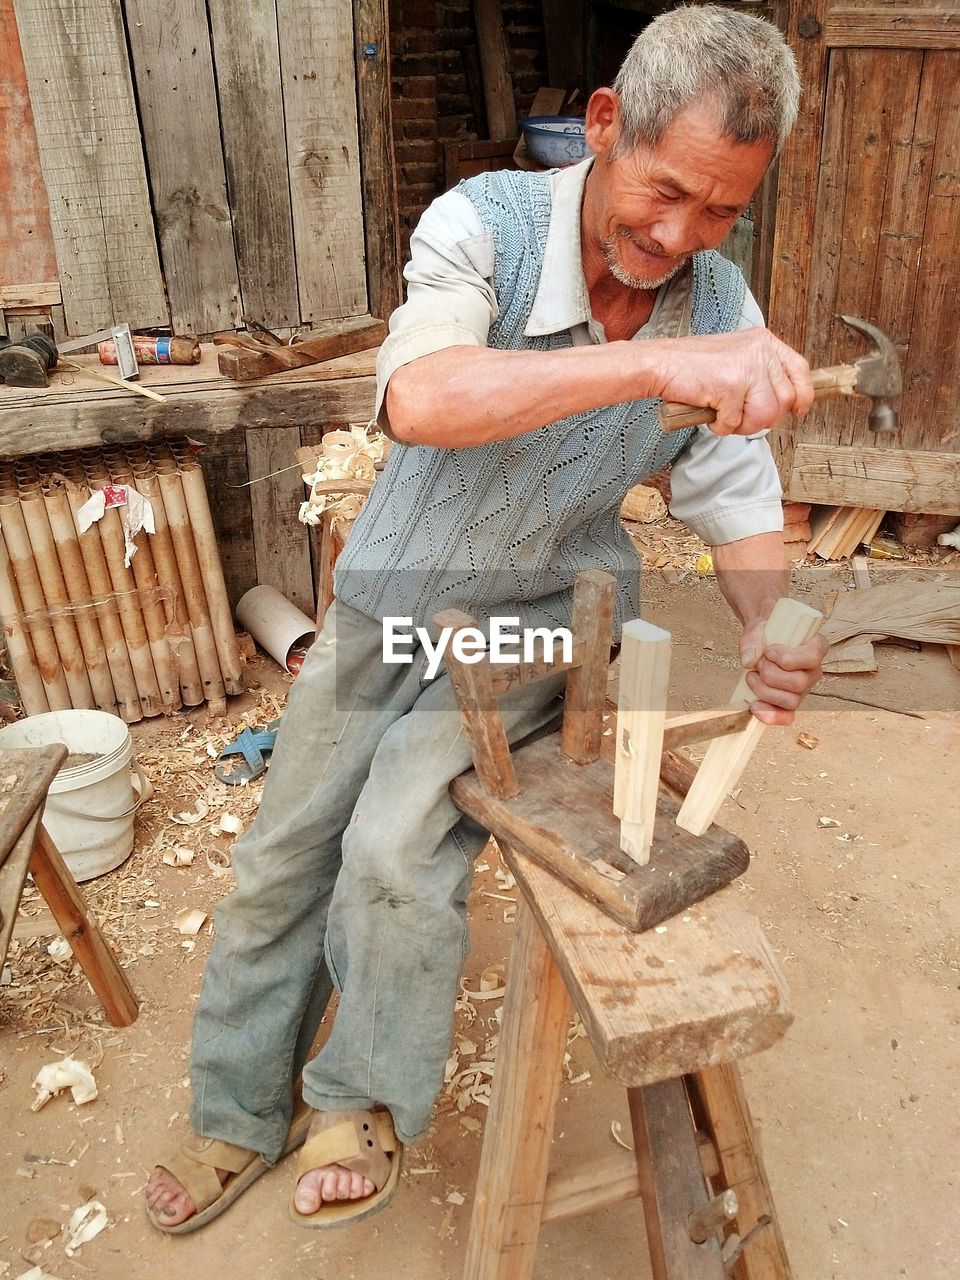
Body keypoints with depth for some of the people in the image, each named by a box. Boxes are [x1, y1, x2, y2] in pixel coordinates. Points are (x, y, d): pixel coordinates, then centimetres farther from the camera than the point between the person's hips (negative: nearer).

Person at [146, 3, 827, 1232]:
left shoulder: (724, 319, -13)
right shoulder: (485, 224, -22)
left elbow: (741, 514, -7)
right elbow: (419, 399, -41)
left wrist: (767, 623, -28)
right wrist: (653, 361, -51)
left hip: (541, 611, 0)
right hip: (394, 591, 1)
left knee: (396, 847, -18)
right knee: (283, 854, 9)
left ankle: (367, 1099, 15)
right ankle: (242, 1111, 35)